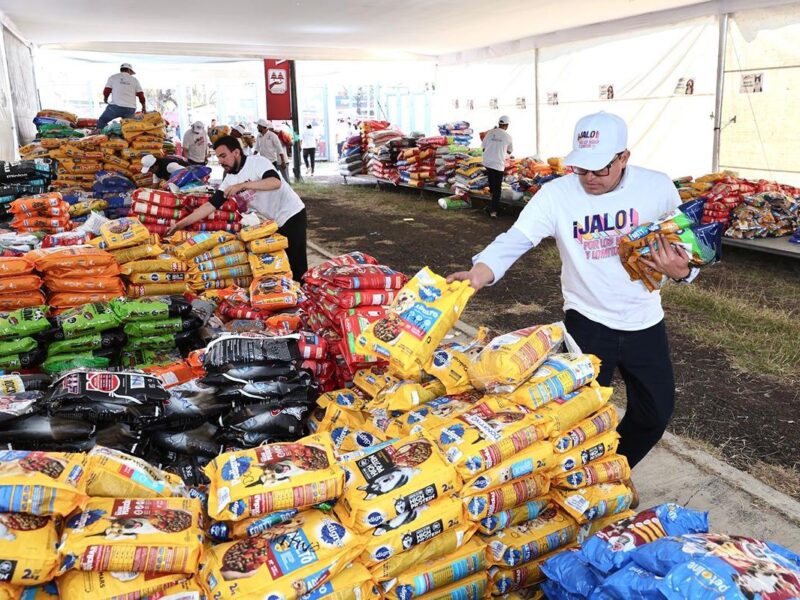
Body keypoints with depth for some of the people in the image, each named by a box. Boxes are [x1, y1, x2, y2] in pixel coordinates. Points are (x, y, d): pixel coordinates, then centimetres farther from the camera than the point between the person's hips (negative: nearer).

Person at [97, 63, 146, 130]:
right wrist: (144, 107, 24)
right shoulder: (134, 80, 14)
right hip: (130, 109, 2)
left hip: (116, 106, -2)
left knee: (102, 121, 13)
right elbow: (141, 95, 10)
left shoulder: (113, 77, 9)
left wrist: (105, 98, 25)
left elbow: (106, 91, 4)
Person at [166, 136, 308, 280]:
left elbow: (276, 182, -34)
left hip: (292, 215, -7)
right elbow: (211, 205, -1)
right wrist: (182, 223, -8)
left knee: (296, 265, -6)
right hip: (275, 222, 7)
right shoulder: (229, 180, 2)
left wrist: (243, 185, -38)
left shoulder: (257, 162, -17)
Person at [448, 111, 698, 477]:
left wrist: (681, 270, -22)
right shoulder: (557, 194, -15)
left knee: (656, 412, 15)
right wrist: (479, 272, -47)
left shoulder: (658, 187, -9)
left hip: (645, 322, 3)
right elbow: (516, 239, -27)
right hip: (588, 322, -3)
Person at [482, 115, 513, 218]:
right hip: (498, 164, -3)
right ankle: (493, 210, 0)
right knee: (497, 188, 3)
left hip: (487, 162, 3)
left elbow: (484, 147, 6)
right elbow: (509, 151, 10)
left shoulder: (490, 132, -1)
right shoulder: (507, 137, -4)